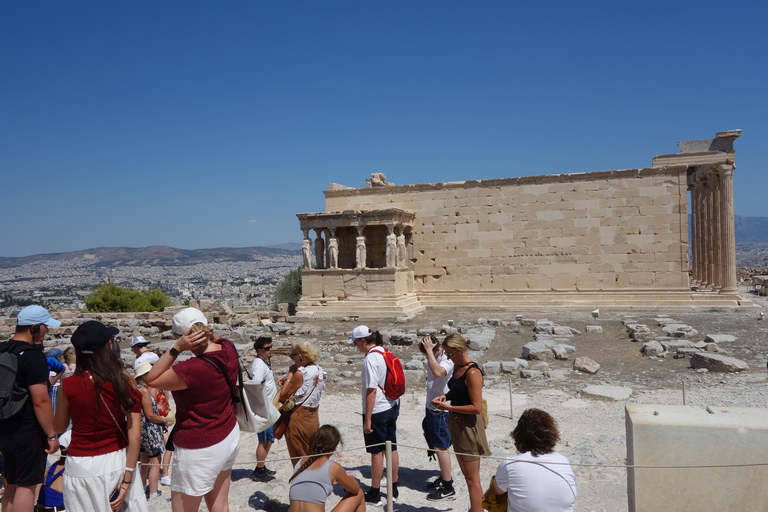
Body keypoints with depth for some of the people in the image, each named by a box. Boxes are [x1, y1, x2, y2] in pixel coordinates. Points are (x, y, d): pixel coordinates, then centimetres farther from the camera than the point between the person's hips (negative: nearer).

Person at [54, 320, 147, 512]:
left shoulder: (68, 385, -10)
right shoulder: (126, 382, -10)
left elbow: (59, 427, 8)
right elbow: (134, 436, -10)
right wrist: (127, 479, -2)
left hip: (83, 467, 0)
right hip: (118, 461, 1)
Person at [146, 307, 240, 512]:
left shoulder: (192, 369, -31)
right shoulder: (228, 348, -9)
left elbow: (151, 380, -16)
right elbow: (215, 339, 17)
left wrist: (176, 348, -25)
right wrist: (207, 333, -5)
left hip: (199, 450, -8)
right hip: (229, 437, 8)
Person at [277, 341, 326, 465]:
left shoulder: (301, 373, -20)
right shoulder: (319, 371, 4)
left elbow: (283, 396, -15)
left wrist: (290, 374, -8)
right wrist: (288, 381, 7)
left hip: (299, 419, -8)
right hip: (314, 419, 8)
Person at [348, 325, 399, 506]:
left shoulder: (370, 359, -20)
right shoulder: (386, 353, 5)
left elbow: (372, 390, -22)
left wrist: (367, 419, -18)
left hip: (377, 411, -8)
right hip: (391, 407, 8)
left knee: (376, 452, 4)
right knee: (391, 448, 15)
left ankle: (375, 494, 17)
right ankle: (393, 490, 28)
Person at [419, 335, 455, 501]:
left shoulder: (447, 360, -20)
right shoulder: (432, 359, 9)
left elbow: (438, 372, -42)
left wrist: (430, 350, -35)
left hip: (441, 410, -9)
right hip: (431, 408, 9)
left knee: (440, 447, -4)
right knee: (437, 446, 17)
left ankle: (448, 489, 4)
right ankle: (444, 478, 31)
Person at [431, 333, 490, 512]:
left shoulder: (472, 372, -21)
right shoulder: (457, 366, 6)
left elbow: (476, 407, -23)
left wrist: (449, 408, -21)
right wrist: (446, 396, 2)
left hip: (468, 426, -9)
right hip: (456, 424, 9)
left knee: (472, 479, 0)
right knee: (467, 475, 21)